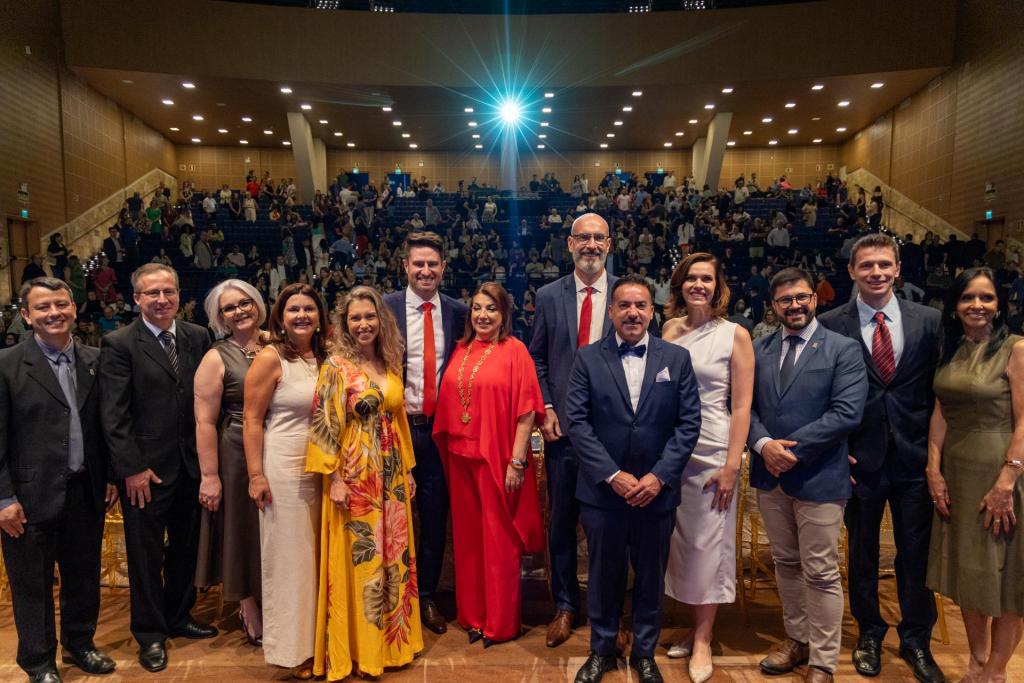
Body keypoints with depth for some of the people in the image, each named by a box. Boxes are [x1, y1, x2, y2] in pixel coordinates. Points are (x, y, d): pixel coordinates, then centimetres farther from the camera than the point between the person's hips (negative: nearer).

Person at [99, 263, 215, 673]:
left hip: (191, 466, 4)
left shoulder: (197, 338, 3)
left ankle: (178, 617, 37)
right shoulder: (118, 344, -8)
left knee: (185, 547, 17)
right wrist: (132, 468, -14)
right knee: (146, 555, 10)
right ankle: (150, 633, 28)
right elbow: (114, 415, -11)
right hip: (145, 470, -4)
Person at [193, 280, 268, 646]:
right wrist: (209, 476, -14)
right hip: (238, 456, -4)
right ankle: (250, 612, 29)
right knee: (245, 530, 10)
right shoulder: (216, 358, -9)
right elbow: (205, 422, -11)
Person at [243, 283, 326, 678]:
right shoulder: (270, 359, -9)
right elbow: (252, 419, -9)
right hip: (283, 469, -5)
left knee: (317, 553, 13)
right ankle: (291, 648, 20)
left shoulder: (325, 358, 6)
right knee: (289, 554, 5)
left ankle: (317, 637, 30)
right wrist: (256, 475, -14)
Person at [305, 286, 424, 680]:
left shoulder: (391, 365, 8)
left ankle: (392, 639, 29)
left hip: (391, 477, 5)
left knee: (393, 557, 13)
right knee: (357, 559, 4)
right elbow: (326, 425, -11)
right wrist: (334, 479, -15)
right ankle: (358, 648, 20)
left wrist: (407, 469, 11)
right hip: (355, 477, -5)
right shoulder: (337, 366, -8)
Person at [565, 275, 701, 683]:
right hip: (602, 490, -1)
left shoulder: (677, 358, 1)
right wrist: (613, 475, -14)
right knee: (604, 574, 14)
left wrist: (659, 476, -12)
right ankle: (601, 650, 35)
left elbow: (688, 423, -2)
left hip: (656, 491, 1)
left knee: (651, 576, 15)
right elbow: (576, 422, -7)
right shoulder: (588, 359, -2)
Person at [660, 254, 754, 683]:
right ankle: (695, 629, 27)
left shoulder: (735, 335, -4)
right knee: (681, 543, 11)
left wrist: (732, 464, -12)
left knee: (707, 545, 5)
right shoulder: (670, 329, 6)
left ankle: (703, 641, 20)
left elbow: (742, 406, -6)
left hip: (712, 454, -4)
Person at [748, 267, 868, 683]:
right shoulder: (759, 350, 9)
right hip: (770, 475, 5)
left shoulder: (843, 350, -5)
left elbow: (847, 413, -15)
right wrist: (764, 444, -14)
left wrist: (792, 448, -17)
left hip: (819, 477, -4)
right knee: (785, 564, 17)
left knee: (821, 574, 3)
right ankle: (797, 640, 34)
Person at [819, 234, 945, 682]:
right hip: (860, 458, -1)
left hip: (914, 459, 2)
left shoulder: (929, 321, 2)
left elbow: (939, 391, 5)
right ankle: (869, 634, 35)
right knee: (862, 553, 14)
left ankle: (916, 641, 33)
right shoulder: (830, 325, -5)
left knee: (916, 554, 12)